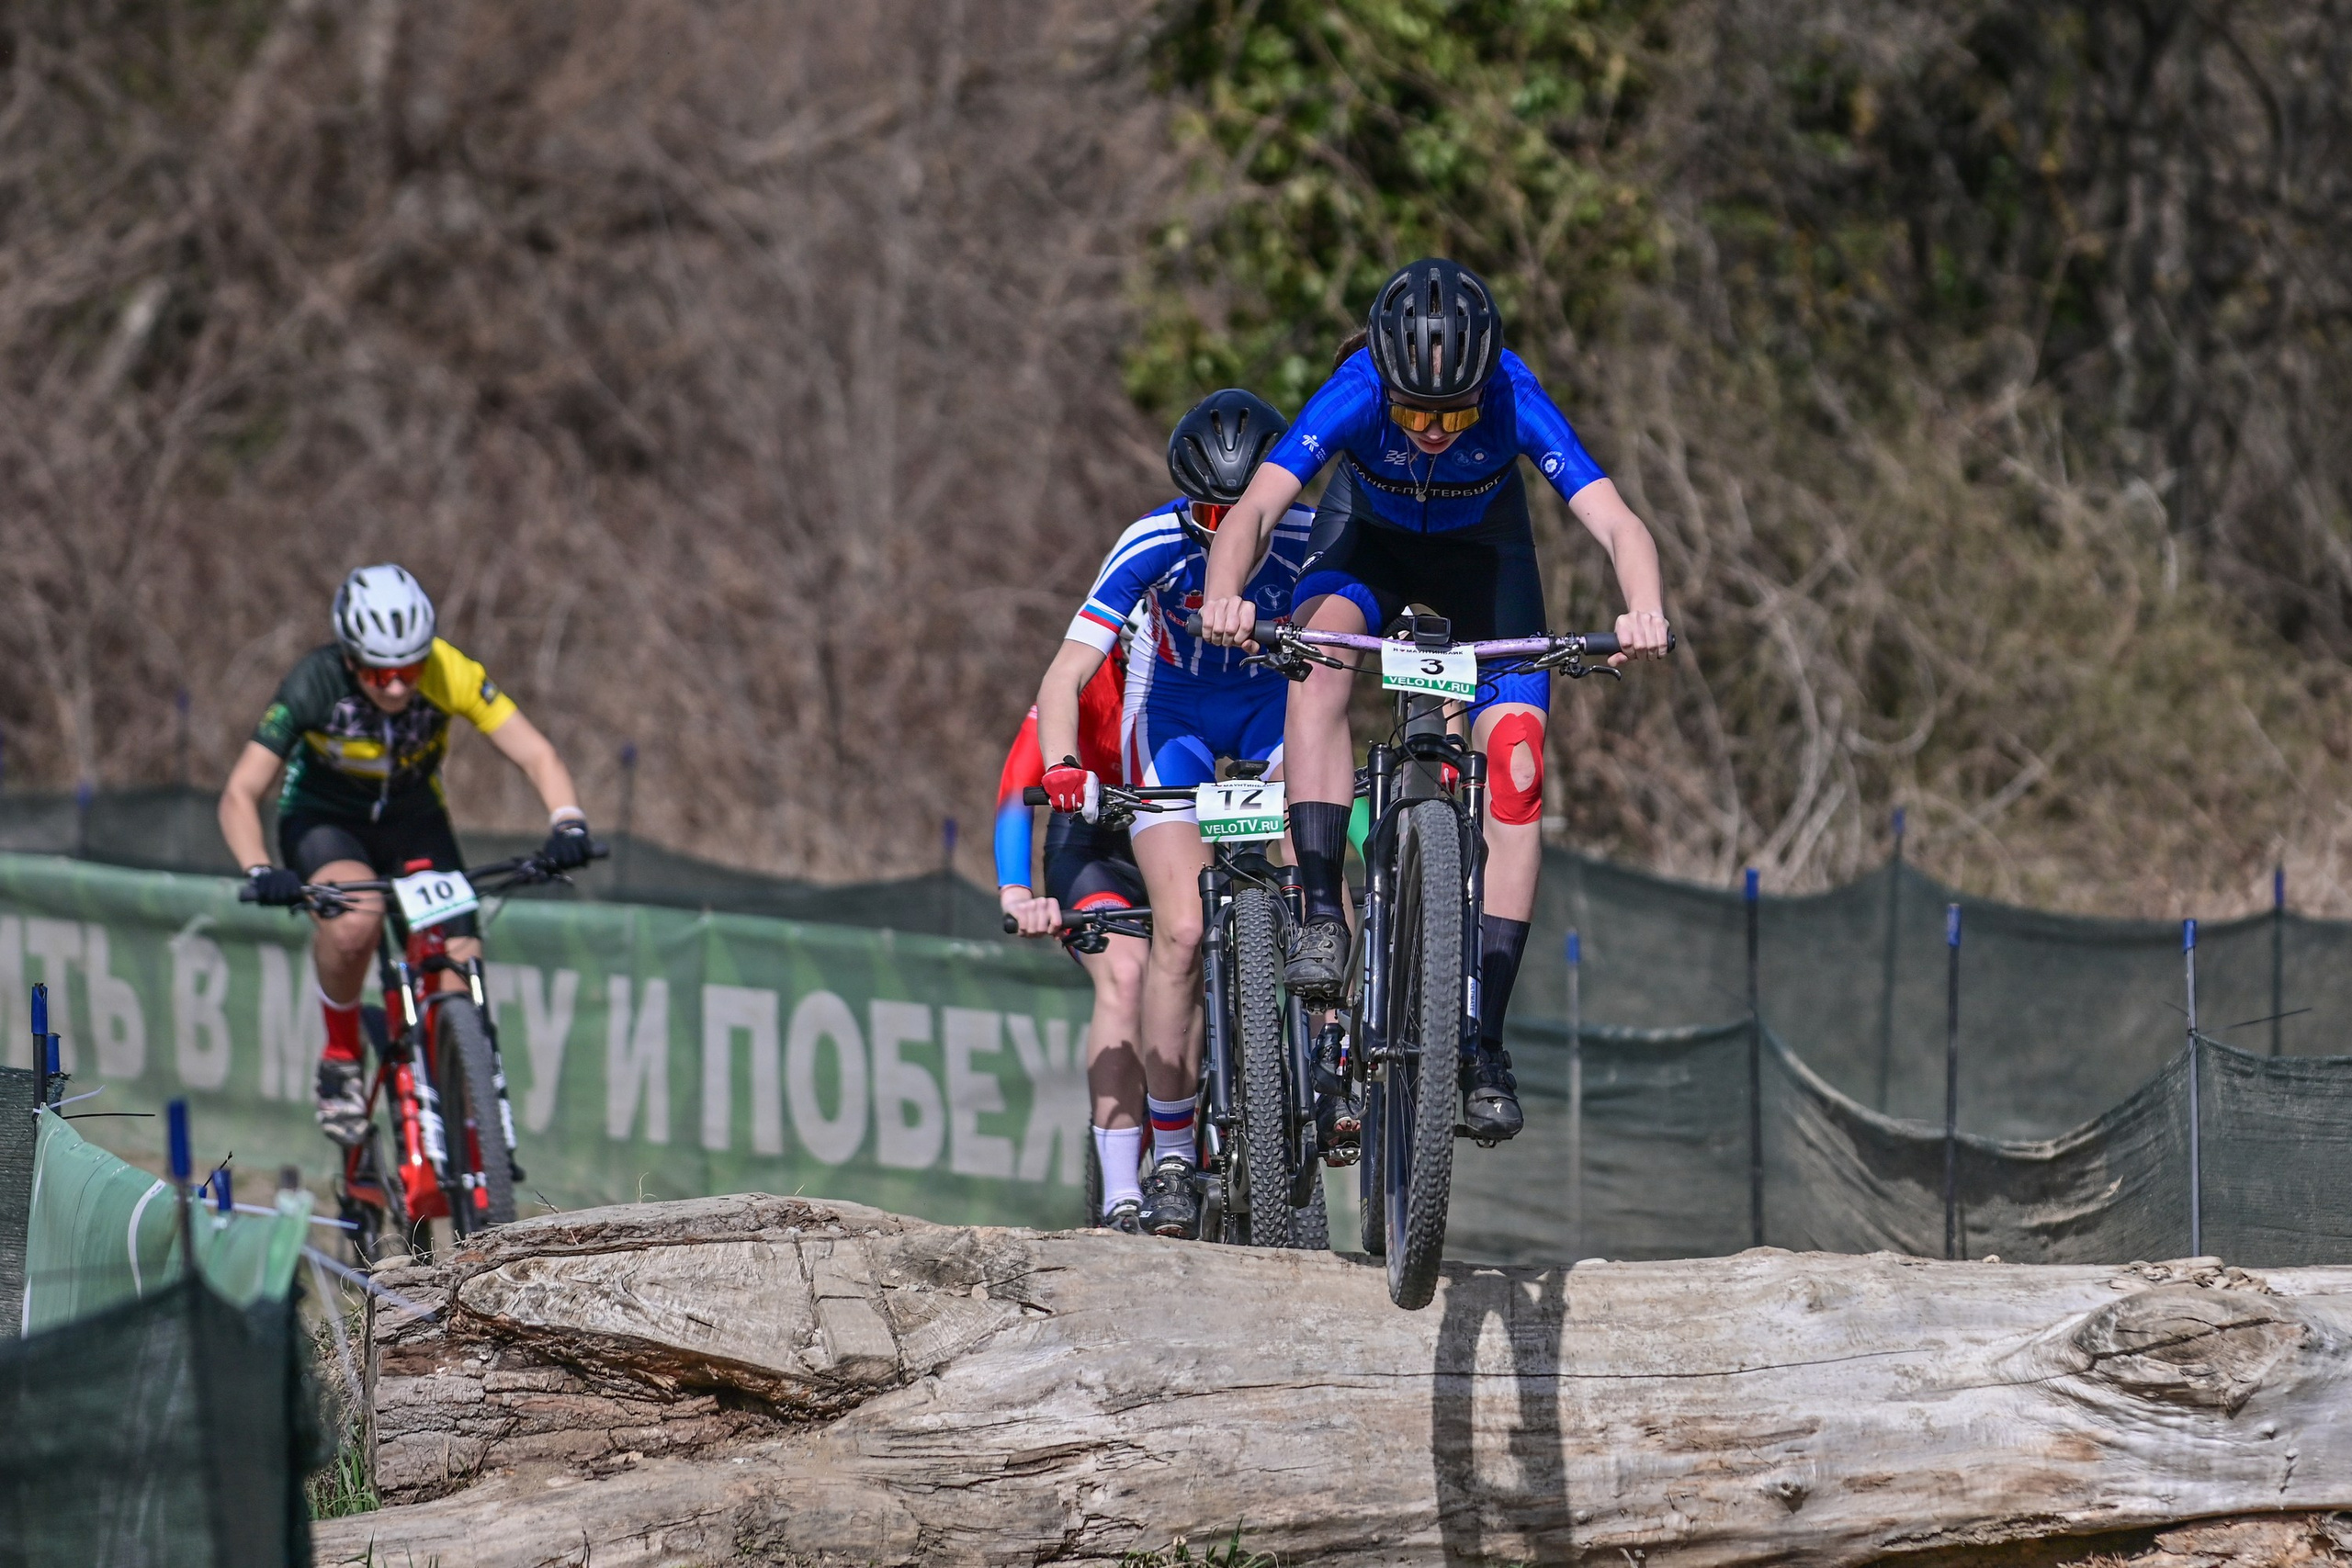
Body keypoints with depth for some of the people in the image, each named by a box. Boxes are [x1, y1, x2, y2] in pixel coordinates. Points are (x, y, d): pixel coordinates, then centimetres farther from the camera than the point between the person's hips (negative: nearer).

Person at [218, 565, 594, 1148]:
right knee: (356, 915, -36)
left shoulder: (450, 675, -27)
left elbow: (536, 755, -26)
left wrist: (568, 824, -45)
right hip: (323, 820, -2)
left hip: (413, 821, 2)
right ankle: (341, 1057, -12)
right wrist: (260, 872, -46)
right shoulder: (315, 685, -29)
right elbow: (240, 796, -28)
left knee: (462, 982, -17)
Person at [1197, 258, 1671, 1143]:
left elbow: (1616, 523, -44)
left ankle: (1483, 1044, -13)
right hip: (1370, 546, 0)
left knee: (1515, 765, -16)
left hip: (1483, 559, 0)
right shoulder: (1355, 395, -35)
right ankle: (1321, 915, -31)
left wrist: (1644, 612, -64)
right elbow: (1253, 510, -44)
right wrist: (1223, 599, -65)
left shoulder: (1514, 402, -35)